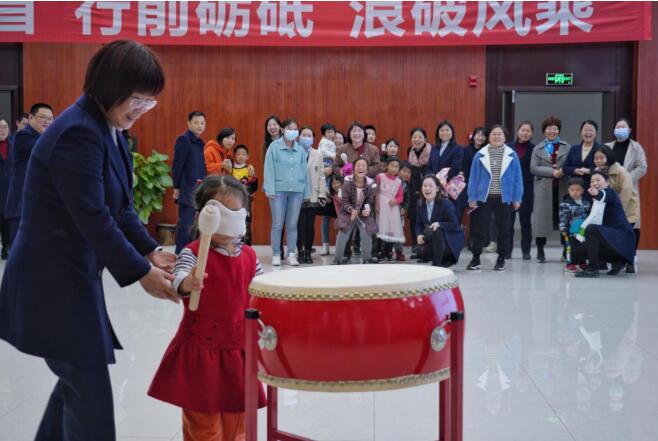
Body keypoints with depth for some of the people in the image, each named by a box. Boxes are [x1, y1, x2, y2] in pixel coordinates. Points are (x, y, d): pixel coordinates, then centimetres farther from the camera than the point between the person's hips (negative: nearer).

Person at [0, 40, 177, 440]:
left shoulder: (108, 129, 9)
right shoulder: (79, 134, -22)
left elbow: (120, 206, 12)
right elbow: (94, 220, -24)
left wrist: (150, 251, 0)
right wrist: (141, 273, -17)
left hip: (73, 278, 10)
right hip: (53, 285, -10)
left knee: (77, 383, 18)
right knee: (90, 394, -4)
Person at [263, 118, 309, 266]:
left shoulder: (300, 149, 9)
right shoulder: (274, 147, 0)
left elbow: (304, 170, 10)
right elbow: (269, 169, -2)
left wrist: (306, 192, 6)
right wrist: (270, 190, -9)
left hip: (297, 190, 3)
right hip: (279, 190, -3)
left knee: (292, 225, 6)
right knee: (278, 224, 0)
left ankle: (291, 254, 11)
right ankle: (276, 255, 7)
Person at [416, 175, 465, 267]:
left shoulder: (446, 204, -18)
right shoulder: (421, 206, 1)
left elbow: (454, 225, -22)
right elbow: (419, 224, 5)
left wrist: (439, 224, -38)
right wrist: (419, 235, -17)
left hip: (451, 240, -6)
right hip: (434, 240, 6)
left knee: (436, 231, -36)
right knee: (421, 252, -19)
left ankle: (437, 265, -23)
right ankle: (446, 260, 12)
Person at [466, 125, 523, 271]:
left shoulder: (512, 155, 0)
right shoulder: (480, 155, 0)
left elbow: (517, 178, 3)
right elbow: (473, 177, 2)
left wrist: (517, 198, 0)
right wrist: (472, 198, -2)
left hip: (504, 199, 0)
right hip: (484, 198, 0)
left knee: (503, 230, 6)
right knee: (479, 229, 3)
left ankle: (501, 259, 18)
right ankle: (475, 258, 13)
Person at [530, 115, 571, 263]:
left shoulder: (567, 147, 11)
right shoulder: (538, 149, 12)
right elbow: (533, 168, -1)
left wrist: (563, 171, -17)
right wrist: (552, 172, -11)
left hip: (562, 188, 0)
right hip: (544, 189, 0)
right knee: (542, 219, 0)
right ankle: (540, 252, 9)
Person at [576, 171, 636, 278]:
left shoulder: (610, 192, -9)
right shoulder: (596, 201, 16)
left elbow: (604, 195, -35)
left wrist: (597, 193, -57)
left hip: (623, 237, -9)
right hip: (609, 236, 9)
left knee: (591, 229, -30)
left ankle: (593, 268, -24)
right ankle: (618, 261, 19)